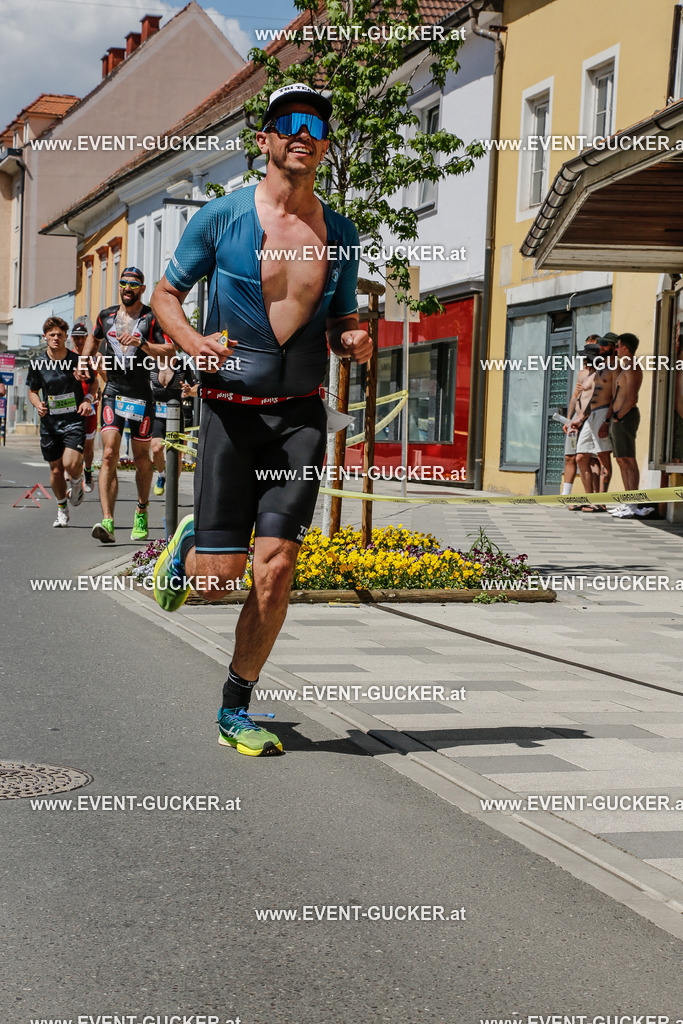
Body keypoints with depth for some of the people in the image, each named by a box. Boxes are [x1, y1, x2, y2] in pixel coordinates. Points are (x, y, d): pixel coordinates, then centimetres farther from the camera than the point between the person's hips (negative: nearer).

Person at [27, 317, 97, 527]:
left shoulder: (77, 360, -7)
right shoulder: (37, 363, -2)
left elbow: (93, 382, 10)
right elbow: (32, 391, 12)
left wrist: (88, 399, -8)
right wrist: (38, 404, -9)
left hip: (74, 420, -2)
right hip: (49, 423, 3)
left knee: (71, 464, -20)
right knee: (56, 470, 8)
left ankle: (77, 481, 16)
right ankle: (62, 509, 29)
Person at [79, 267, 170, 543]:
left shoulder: (152, 318, -1)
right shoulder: (106, 316, 10)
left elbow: (168, 351, -10)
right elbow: (94, 338, 30)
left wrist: (141, 343, -23)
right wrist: (86, 360, 14)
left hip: (141, 395, -1)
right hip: (113, 392, 2)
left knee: (141, 456, 9)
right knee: (109, 455, -13)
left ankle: (142, 512, 32)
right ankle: (107, 522, -21)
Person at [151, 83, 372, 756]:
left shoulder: (340, 234, 9)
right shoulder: (222, 216, -1)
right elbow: (165, 293, 7)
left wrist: (354, 343, -4)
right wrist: (191, 341, -13)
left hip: (301, 414, 3)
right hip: (231, 408, -2)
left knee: (276, 568, -5)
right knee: (221, 574, -7)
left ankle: (236, 711, 12)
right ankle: (188, 548, 32)